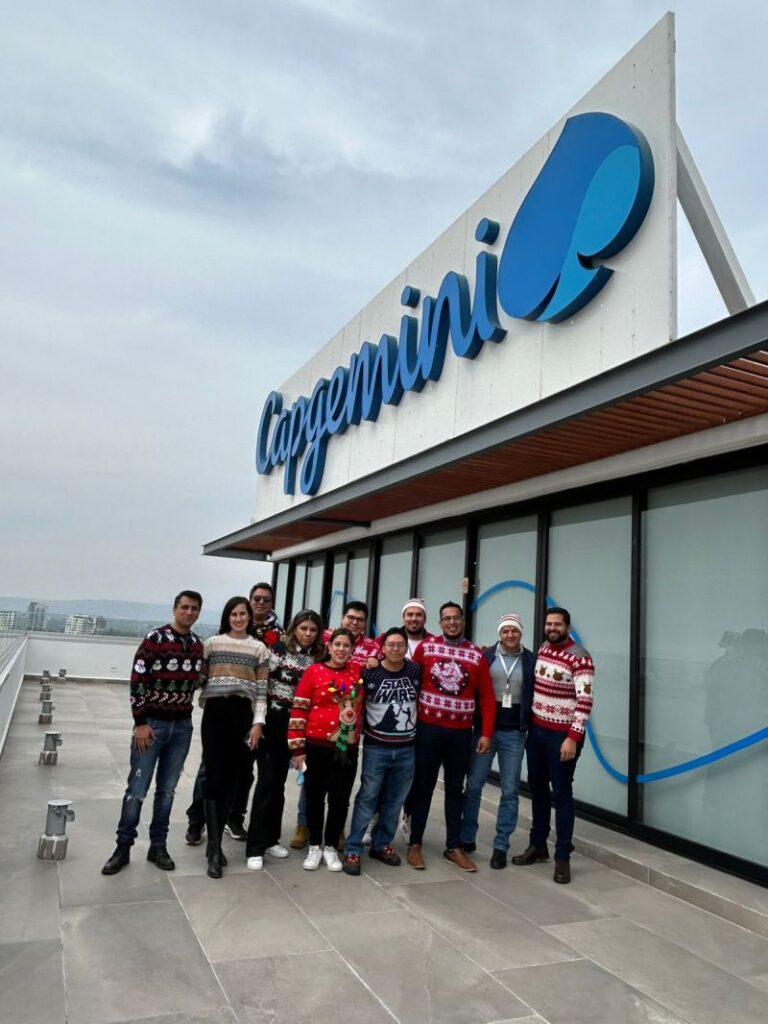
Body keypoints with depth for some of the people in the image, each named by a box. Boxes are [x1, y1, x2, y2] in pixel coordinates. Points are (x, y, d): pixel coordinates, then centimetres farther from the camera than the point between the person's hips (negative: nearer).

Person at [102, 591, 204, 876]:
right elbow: (137, 681, -12)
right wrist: (140, 722, -14)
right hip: (152, 723, -4)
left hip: (182, 726, 4)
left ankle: (158, 846, 23)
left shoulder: (199, 644, 4)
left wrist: (185, 713, 13)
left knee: (167, 790, 11)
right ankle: (123, 847, 16)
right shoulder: (154, 639, -11)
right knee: (137, 789, 1)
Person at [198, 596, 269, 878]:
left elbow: (262, 690, 4)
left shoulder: (259, 649, 7)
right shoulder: (212, 643, 6)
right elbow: (201, 680, 8)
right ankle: (214, 849, -1)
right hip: (215, 713, -1)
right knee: (214, 778, -6)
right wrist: (203, 706, 4)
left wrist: (258, 723, -3)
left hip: (242, 715, 1)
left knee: (230, 780, 5)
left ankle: (214, 843, 18)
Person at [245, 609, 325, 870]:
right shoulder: (280, 648, -10)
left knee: (279, 782, 13)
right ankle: (255, 847, 2)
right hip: (272, 720, -5)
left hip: (294, 724, 5)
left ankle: (270, 838, 25)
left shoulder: (317, 657, 5)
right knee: (267, 780, -5)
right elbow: (260, 682, -14)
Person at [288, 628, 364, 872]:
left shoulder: (359, 673, 2)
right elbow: (298, 710, -5)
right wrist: (297, 747, -7)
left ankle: (330, 847, 26)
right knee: (315, 797, 10)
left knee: (340, 799, 7)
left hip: (347, 747, 2)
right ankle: (315, 846, 28)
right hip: (316, 746, -2)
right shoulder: (313, 671, -6)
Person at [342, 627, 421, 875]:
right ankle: (352, 850, 8)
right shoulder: (369, 672, -9)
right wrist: (363, 728, -5)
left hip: (406, 748, 3)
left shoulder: (416, 671, -2)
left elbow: (423, 701, 14)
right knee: (367, 798, -1)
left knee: (394, 800, 12)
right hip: (376, 747, -3)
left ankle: (381, 845, 27)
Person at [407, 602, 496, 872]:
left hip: (461, 732, 2)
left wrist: (486, 733, -3)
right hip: (428, 729, -2)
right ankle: (415, 844, 19)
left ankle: (454, 847, 23)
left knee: (455, 788, 12)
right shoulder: (425, 647, -2)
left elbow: (487, 697, 2)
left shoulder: (477, 655, 1)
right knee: (423, 786, 7)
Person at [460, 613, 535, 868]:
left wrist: (530, 726, -5)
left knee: (510, 791, 5)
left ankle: (500, 846, 17)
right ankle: (466, 838, 22)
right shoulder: (486, 655, -1)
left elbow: (535, 695, 3)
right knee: (474, 785, 7)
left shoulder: (531, 660, 1)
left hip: (514, 732, 1)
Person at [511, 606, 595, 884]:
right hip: (536, 729, 7)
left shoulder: (579, 658, -16)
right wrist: (529, 722, 14)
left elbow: (585, 701, -20)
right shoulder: (542, 649, 6)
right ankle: (538, 845, 29)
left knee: (561, 794, 2)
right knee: (537, 788, 15)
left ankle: (563, 856, 13)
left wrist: (573, 737, -24)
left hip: (562, 735, -7)